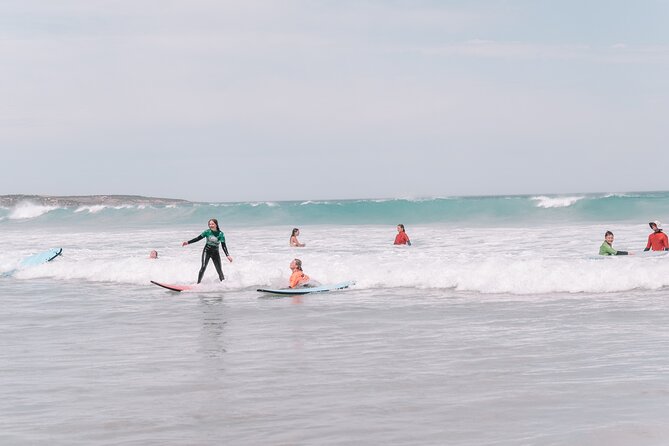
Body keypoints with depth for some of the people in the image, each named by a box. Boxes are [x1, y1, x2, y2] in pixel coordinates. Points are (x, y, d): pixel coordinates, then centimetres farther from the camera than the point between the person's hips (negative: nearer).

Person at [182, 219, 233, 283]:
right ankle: (198, 283, -15)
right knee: (203, 266, -17)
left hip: (215, 253, 0)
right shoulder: (207, 232, -4)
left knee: (219, 270, -1)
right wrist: (188, 242, -8)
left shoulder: (220, 234, -8)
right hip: (207, 251, 0)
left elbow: (223, 246, -11)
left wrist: (227, 255, -21)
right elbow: (198, 238, 0)